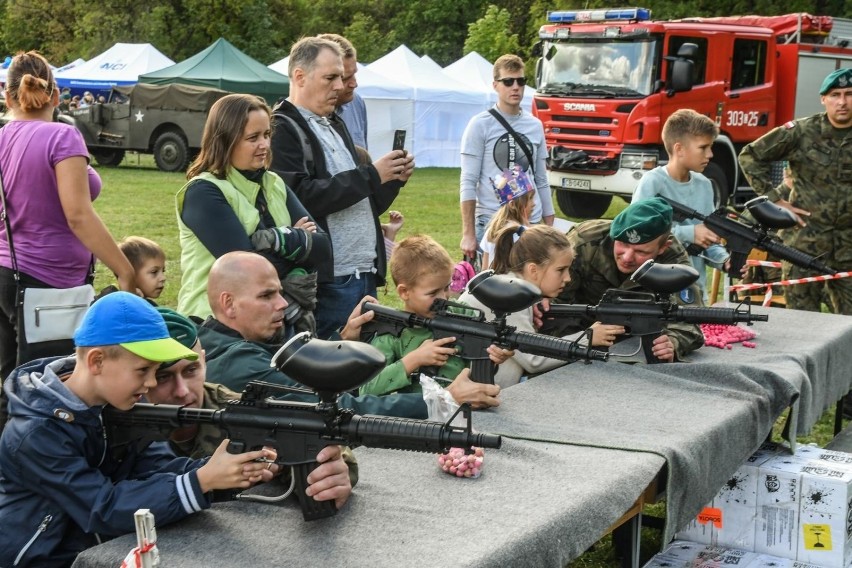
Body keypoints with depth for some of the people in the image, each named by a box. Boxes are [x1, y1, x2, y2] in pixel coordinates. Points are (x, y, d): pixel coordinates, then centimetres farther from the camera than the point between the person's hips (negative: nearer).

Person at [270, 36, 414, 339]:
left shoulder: (336, 126, 21)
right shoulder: (282, 130, -6)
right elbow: (301, 198, -20)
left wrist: (394, 180, 5)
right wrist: (370, 175, -15)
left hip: (365, 276, 8)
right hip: (328, 281, -8)